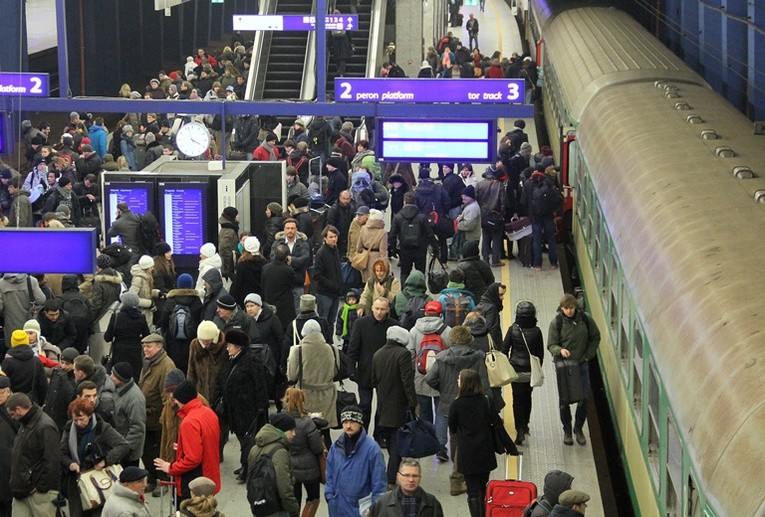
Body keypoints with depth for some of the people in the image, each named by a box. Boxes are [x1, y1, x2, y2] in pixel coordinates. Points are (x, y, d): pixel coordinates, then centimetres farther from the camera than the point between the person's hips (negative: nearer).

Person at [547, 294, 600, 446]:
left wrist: (588, 355, 1)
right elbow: (551, 345, -9)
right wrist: (560, 350, -30)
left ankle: (578, 428, 19)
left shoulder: (585, 319, -5)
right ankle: (567, 430, 21)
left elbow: (595, 337, 9)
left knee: (584, 397, 0)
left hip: (582, 364, 1)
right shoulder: (556, 322, -10)